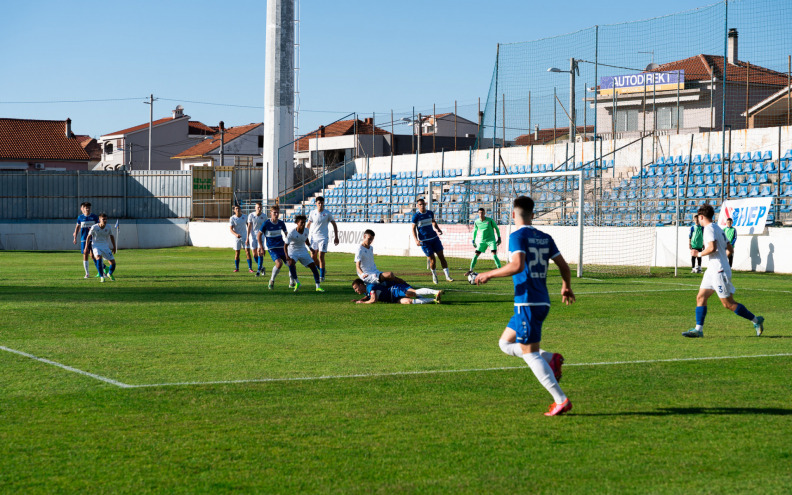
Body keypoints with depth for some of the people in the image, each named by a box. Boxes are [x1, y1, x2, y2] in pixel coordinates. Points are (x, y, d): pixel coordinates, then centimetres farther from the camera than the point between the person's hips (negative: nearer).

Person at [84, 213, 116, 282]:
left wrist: (114, 247, 17)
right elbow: (89, 237, -3)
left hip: (105, 246, 3)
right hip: (96, 246, -3)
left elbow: (111, 236, 12)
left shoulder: (108, 227, -3)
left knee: (113, 262, -3)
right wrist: (86, 248, -6)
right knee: (98, 258, -33)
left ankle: (110, 274, 30)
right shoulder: (94, 227, -12)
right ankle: (102, 277, -22)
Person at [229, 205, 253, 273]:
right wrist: (236, 234, -30)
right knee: (237, 253, 3)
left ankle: (250, 268, -3)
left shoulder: (244, 217, 2)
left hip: (245, 237, 1)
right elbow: (231, 229, -11)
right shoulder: (232, 218, -6)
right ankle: (236, 268, 16)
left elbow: (248, 225, 14)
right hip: (237, 237, -1)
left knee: (248, 252, -7)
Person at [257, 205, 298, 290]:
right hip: (272, 248, -5)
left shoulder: (281, 223, 4)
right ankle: (271, 281, -6)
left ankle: (292, 283, 14)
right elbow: (258, 235, -1)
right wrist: (261, 248, -4)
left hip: (282, 247, 5)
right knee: (279, 263, -27)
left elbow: (286, 234, 19)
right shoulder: (266, 224, -8)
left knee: (290, 263, -5)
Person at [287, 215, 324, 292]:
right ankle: (297, 282, -18)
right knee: (291, 263, -34)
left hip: (303, 251, 4)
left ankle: (318, 287, -3)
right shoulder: (291, 233, -21)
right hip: (293, 252, -4)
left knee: (313, 266, -7)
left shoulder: (306, 231, -6)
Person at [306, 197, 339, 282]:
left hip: (323, 238, -3)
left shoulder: (327, 214, -4)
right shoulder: (312, 213, 3)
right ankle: (321, 270, 28)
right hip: (314, 237, 3)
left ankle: (322, 276, -2)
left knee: (321, 256, -11)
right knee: (313, 257, 4)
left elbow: (334, 225, 5)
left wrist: (336, 237, 2)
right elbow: (308, 225, 14)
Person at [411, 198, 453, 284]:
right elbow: (413, 229, -7)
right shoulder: (416, 216, -8)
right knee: (432, 259, -5)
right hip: (424, 241, -4)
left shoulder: (430, 213, 5)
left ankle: (447, 276, 3)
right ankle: (434, 275, 20)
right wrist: (416, 240, -19)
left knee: (441, 256, -1)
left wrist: (438, 229, 6)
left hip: (434, 238, 4)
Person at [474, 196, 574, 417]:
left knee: (530, 354, -3)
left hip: (527, 303, -8)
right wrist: (566, 287, 31)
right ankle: (550, 358, 3)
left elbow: (517, 265, -24)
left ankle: (561, 400, -7)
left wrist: (489, 274, -12)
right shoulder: (544, 238, 12)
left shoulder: (517, 236, -9)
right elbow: (563, 265, 13)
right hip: (542, 301, 8)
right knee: (505, 343, 19)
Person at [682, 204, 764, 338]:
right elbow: (728, 248, 18)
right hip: (712, 271, 10)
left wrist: (701, 253, -10)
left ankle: (756, 320, 5)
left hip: (719, 271, -10)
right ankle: (698, 329, 4)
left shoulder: (709, 229, -14)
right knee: (700, 298, 6)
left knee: (728, 304, -4)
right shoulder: (718, 229, 15)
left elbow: (712, 248, -28)